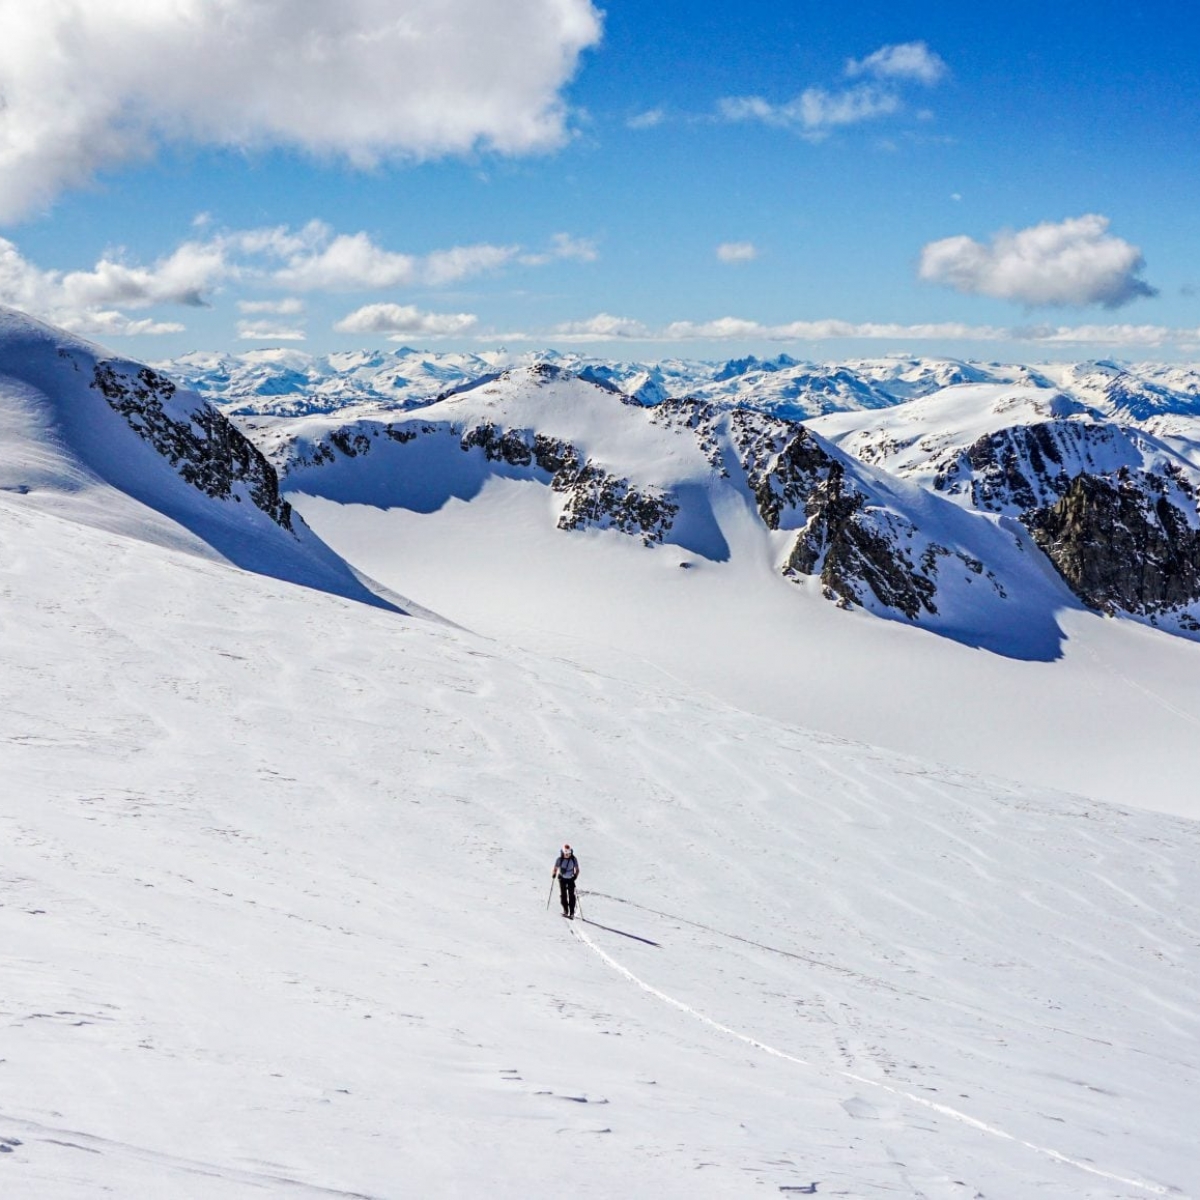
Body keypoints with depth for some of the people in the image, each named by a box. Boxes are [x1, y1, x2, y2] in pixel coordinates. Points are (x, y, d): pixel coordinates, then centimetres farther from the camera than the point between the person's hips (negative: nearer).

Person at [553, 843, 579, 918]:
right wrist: (554, 874, -20)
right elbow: (555, 868, -2)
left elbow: (577, 870, -2)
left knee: (571, 895, -6)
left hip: (571, 879, 0)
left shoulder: (574, 859, -12)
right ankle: (565, 911, 18)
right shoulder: (559, 859, -13)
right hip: (562, 879, 0)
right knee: (563, 895, 2)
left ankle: (572, 913, -4)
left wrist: (575, 876, -18)